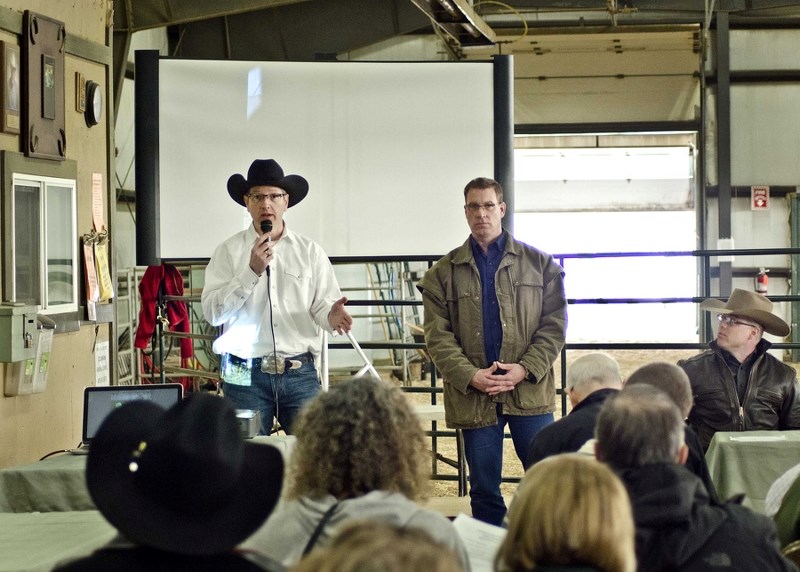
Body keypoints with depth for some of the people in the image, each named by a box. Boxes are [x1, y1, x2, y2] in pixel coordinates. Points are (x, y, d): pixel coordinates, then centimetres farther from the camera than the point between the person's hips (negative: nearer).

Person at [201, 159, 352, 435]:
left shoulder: (309, 251, 9)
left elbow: (322, 306, 2)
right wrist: (252, 271, -14)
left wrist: (331, 316, -21)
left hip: (300, 373, 1)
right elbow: (212, 313, -5)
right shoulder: (229, 251, 4)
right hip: (246, 374, -1)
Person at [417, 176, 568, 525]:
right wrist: (470, 376, -13)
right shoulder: (445, 273, 9)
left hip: (530, 391, 0)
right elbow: (438, 335, 2)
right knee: (484, 490, 6)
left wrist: (525, 369, -10)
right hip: (473, 395, 1)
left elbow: (554, 324, 4)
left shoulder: (540, 264, 8)